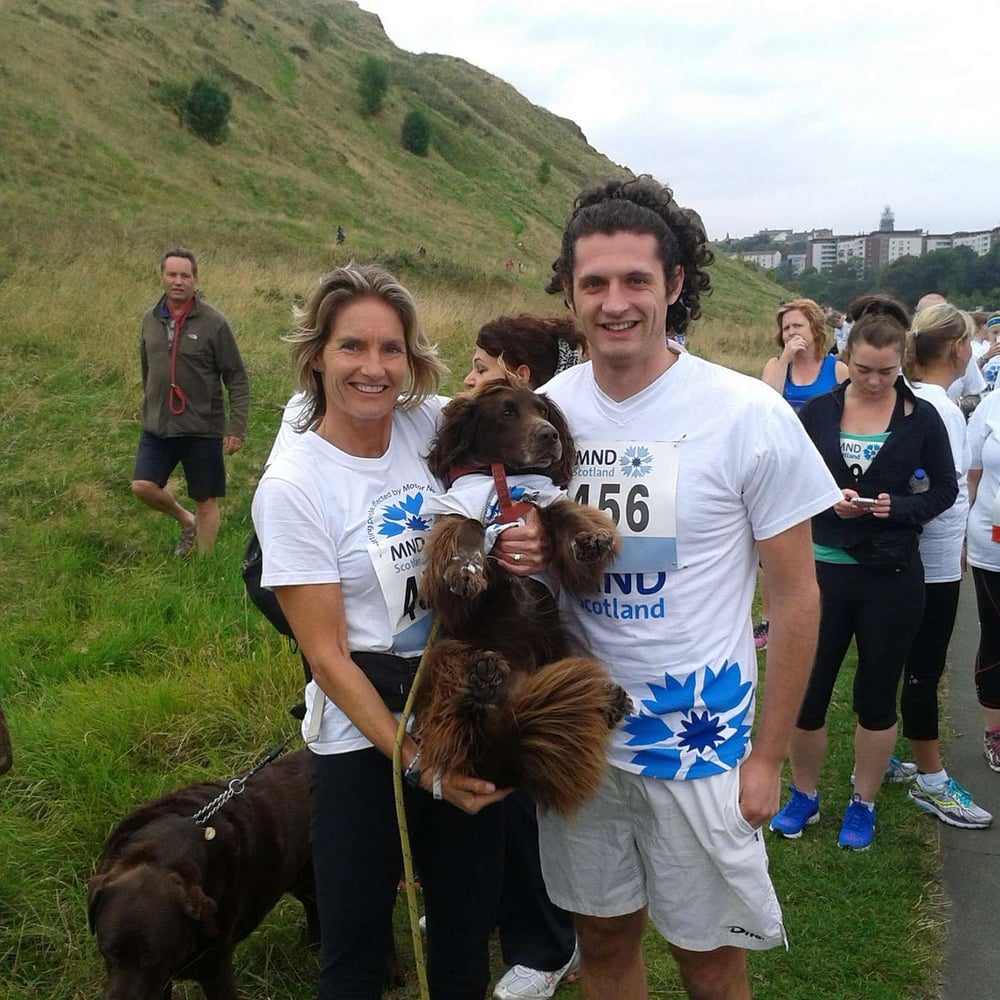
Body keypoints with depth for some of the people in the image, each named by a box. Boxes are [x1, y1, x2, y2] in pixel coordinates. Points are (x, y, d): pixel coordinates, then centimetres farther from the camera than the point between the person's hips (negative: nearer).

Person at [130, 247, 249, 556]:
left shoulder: (214, 323, -11)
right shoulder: (151, 319, 4)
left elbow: (237, 379, -9)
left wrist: (236, 427, -14)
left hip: (202, 429, -4)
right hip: (158, 426, 4)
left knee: (206, 500, 5)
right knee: (143, 486, -4)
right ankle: (186, 521, 25)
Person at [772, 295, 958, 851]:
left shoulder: (922, 418, -2)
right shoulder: (817, 413, -1)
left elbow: (945, 489, 3)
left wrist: (899, 507, -15)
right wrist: (827, 502, -17)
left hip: (892, 576, 0)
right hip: (824, 569, 1)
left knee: (877, 696, 11)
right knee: (806, 690, 6)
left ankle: (864, 806, 31)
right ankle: (804, 797, 29)